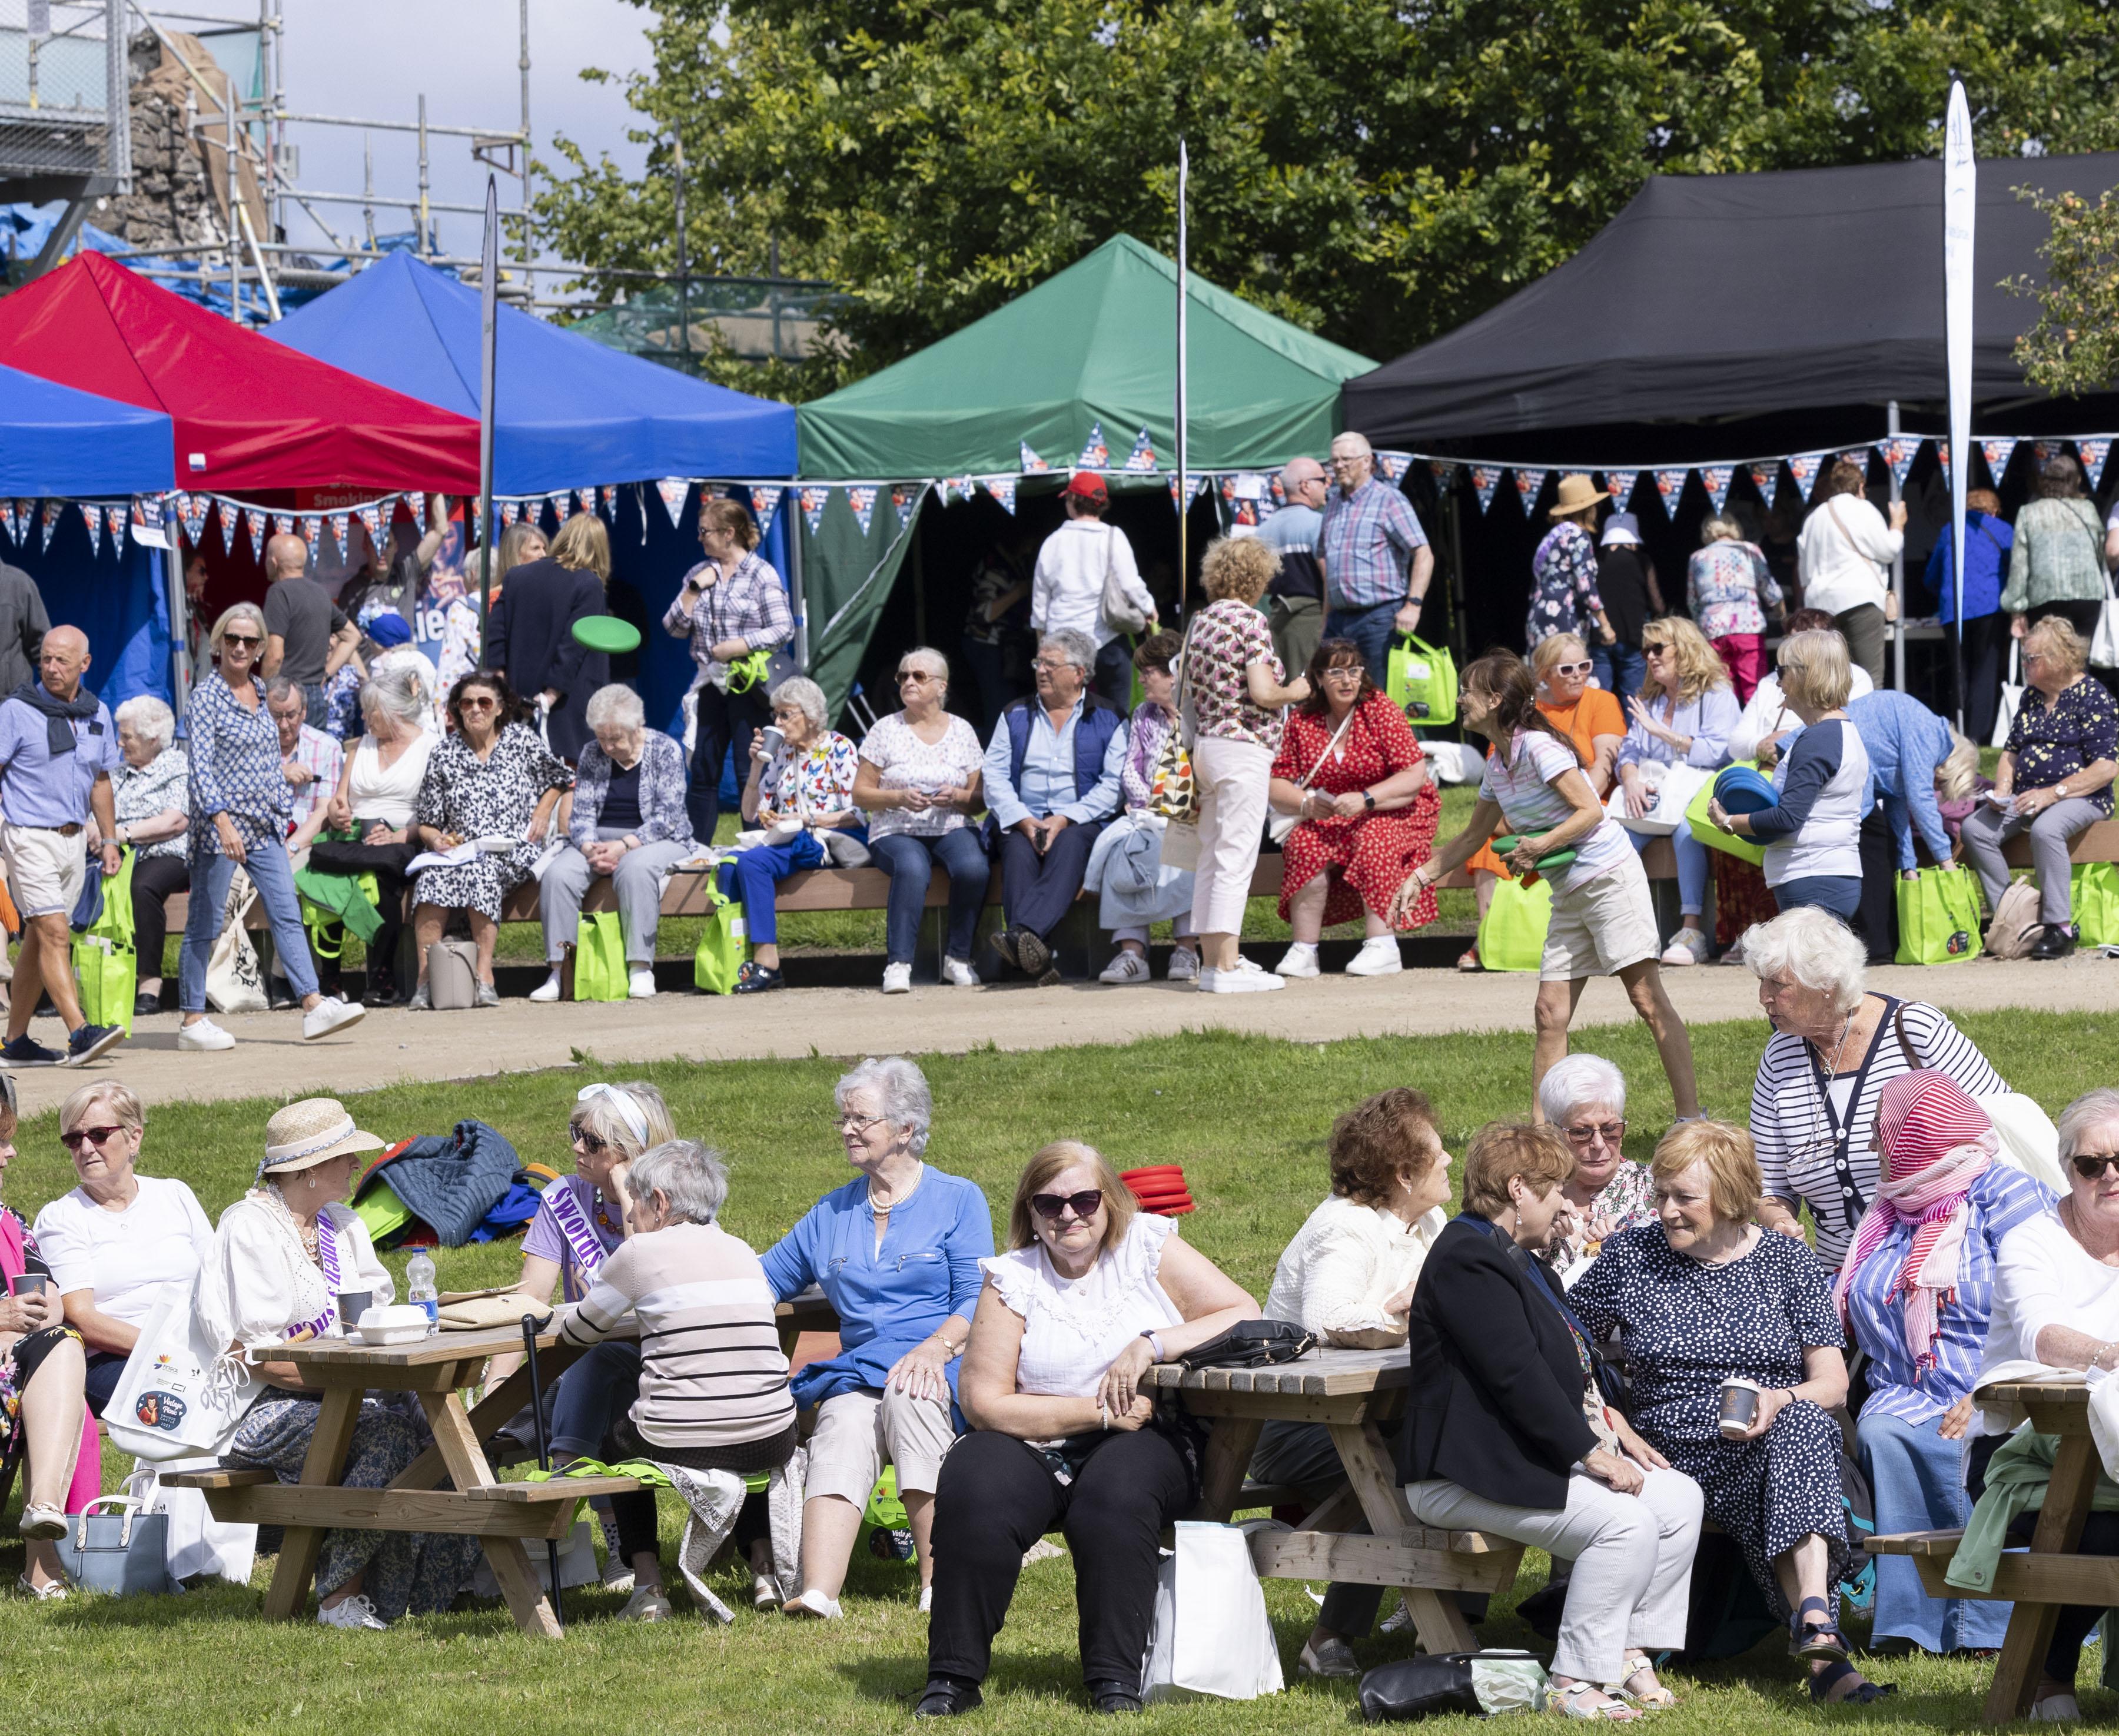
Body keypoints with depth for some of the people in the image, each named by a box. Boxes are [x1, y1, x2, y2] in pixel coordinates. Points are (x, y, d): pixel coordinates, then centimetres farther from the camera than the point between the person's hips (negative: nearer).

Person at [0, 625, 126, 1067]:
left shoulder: (96, 714, 10)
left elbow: (100, 781, 20)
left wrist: (110, 840, 18)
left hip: (73, 839, 6)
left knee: (38, 940, 10)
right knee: (55, 934, -15)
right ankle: (80, 1034, -23)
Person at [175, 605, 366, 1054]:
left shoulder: (260, 692, 12)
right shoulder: (206, 697, -10)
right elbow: (201, 765, -19)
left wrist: (281, 813, 18)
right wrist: (222, 820, -29)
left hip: (265, 829, 7)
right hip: (221, 825, -7)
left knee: (287, 913, -1)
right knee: (205, 923, 0)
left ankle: (314, 1005, -4)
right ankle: (192, 1020, 5)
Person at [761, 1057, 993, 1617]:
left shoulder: (958, 1199, 10)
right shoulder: (833, 1213, 25)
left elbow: (975, 1299, 0)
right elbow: (768, 1277, 31)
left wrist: (935, 1348, -18)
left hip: (943, 1366, -3)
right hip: (857, 1371, 3)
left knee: (907, 1395, -39)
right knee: (843, 1429, -32)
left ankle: (939, 1581, -41)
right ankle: (818, 1592, -56)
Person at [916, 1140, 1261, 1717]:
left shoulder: (1149, 1248, 5)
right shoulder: (1011, 1279, 4)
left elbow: (1247, 1318, -2)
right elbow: (983, 1401, -4)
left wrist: (1152, 1344, -16)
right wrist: (1100, 1413, -10)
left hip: (1145, 1443, -1)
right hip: (1037, 1449, 1)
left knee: (1115, 1494, -35)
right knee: (972, 1491, -29)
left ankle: (1116, 1676, -27)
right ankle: (954, 1675, -18)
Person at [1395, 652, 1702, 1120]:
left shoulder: (1539, 747, -14)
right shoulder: (1497, 767, 12)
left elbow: (1590, 811, -17)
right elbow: (1473, 837, 25)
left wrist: (1541, 845, -22)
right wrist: (1420, 877, 22)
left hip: (1610, 875, -9)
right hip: (1568, 891, 9)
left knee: (1647, 998, -11)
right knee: (1551, 1012, 3)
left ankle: (1691, 1115, -11)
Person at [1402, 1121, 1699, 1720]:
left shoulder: (1517, 1259, 20)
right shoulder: (1465, 1261, -15)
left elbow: (1569, 1362, 25)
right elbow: (1516, 1376, -23)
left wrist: (1613, 1424, 8)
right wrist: (1592, 1453, -23)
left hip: (1539, 1458, 11)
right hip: (1469, 1477, -11)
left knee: (1681, 1498, -1)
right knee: (1626, 1522, -27)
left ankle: (1631, 1653, 2)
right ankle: (1575, 1683, -19)